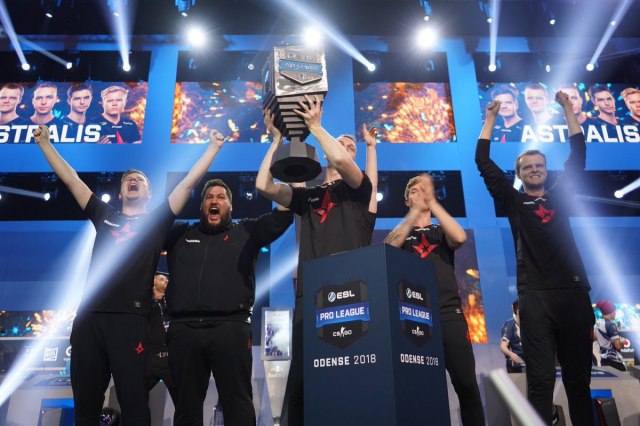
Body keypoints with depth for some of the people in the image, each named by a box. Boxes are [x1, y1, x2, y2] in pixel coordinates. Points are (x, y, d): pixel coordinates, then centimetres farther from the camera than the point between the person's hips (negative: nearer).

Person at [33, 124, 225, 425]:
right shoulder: (104, 216, 18)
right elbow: (70, 179, 21)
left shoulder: (156, 220, 11)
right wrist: (44, 142, 23)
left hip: (130, 319, -3)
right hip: (89, 317, 3)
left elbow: (189, 181, 7)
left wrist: (213, 147, 7)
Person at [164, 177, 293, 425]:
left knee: (238, 405, 0)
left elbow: (282, 216, 5)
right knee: (186, 406, 12)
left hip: (230, 328, -2)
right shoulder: (180, 234, 20)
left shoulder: (246, 232, 13)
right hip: (183, 330, 3)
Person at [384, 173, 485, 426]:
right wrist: (416, 210, -8)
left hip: (449, 314, 0)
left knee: (466, 384, -4)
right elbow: (389, 247, -7)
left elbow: (460, 237, -6)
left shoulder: (443, 232, 18)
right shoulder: (401, 233, 17)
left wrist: (431, 202, -4)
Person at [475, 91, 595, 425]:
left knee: (578, 378, 11)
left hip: (573, 293, 3)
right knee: (540, 381, -2)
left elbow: (578, 154, 17)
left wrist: (567, 109, 17)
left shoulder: (560, 196, 16)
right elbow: (483, 163, 6)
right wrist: (491, 118, 11)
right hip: (535, 296, -3)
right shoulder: (513, 202, 9)